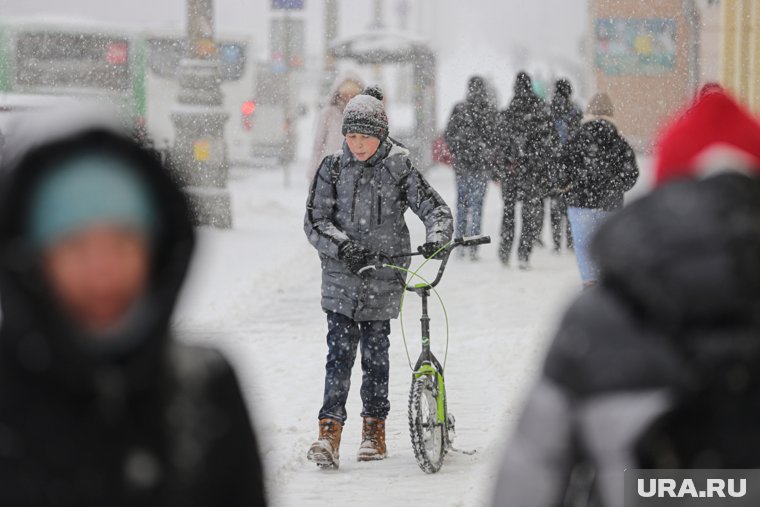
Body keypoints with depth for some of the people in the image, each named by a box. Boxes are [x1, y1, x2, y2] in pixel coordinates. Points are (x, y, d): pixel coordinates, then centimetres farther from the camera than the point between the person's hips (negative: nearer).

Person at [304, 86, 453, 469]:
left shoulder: (399, 170, -1)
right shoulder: (333, 169, 1)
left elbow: (434, 208, -4)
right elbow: (315, 220, -1)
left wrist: (437, 237, -24)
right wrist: (342, 245, -18)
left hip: (384, 276, 0)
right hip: (341, 275, 0)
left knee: (376, 353, 6)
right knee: (340, 351, -9)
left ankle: (374, 430, 19)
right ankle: (330, 431, -12)